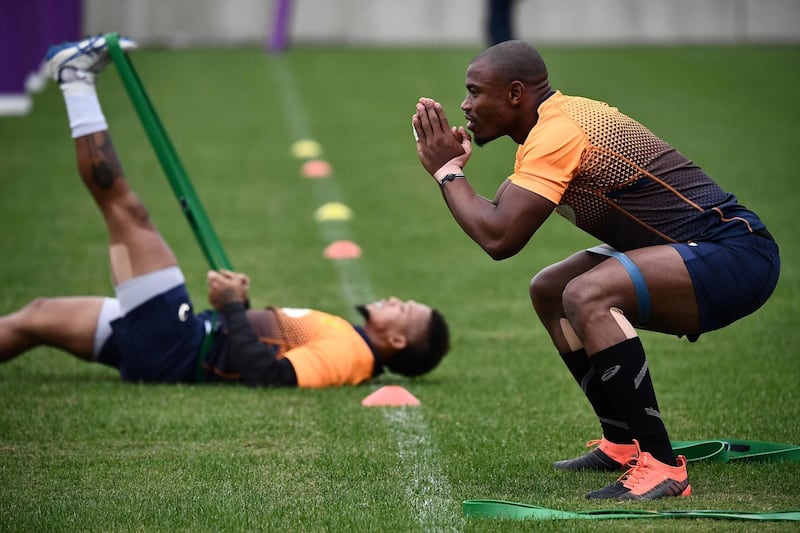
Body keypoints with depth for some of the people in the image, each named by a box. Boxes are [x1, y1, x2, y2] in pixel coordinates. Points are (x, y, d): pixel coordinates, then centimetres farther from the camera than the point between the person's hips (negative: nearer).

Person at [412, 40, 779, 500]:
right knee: (549, 292, 17)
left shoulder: (556, 131, -18)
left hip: (736, 255, -11)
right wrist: (453, 162, 5)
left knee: (586, 296, -31)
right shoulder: (562, 118, 12)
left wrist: (447, 169, -11)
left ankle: (662, 468, -26)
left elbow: (499, 238, -24)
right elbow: (499, 217, 15)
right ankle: (623, 444, 21)